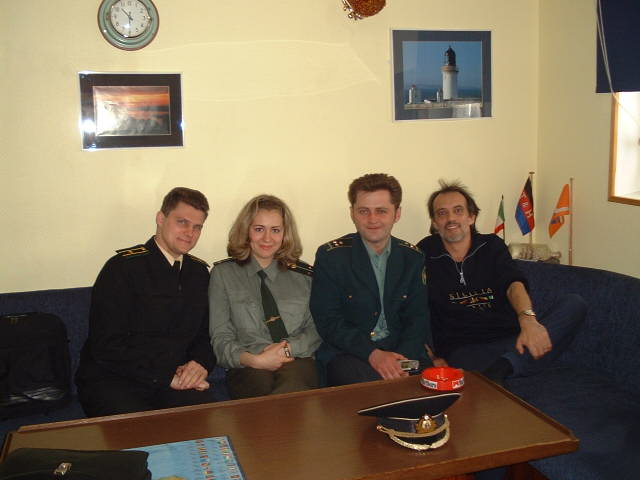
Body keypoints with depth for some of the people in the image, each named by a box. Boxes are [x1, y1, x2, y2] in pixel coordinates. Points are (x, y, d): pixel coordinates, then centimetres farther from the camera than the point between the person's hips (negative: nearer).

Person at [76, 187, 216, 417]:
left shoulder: (199, 272, 12)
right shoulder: (123, 267, -7)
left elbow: (206, 334, 18)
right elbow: (107, 346, -13)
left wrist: (201, 363, -5)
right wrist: (165, 376, -16)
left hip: (177, 379, 5)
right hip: (112, 381, -4)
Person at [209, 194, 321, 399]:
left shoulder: (304, 275, 18)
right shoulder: (223, 274, 12)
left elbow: (317, 330, 12)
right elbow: (220, 338, 5)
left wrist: (288, 348, -8)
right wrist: (254, 359, -13)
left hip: (297, 362, 1)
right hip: (247, 369, -1)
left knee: (292, 389, -36)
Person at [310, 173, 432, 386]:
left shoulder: (412, 258, 8)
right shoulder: (330, 256, -2)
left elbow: (418, 317, 5)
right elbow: (328, 322, -7)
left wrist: (402, 357, -14)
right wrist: (372, 354, -20)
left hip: (403, 353, 4)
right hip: (347, 354, -3)